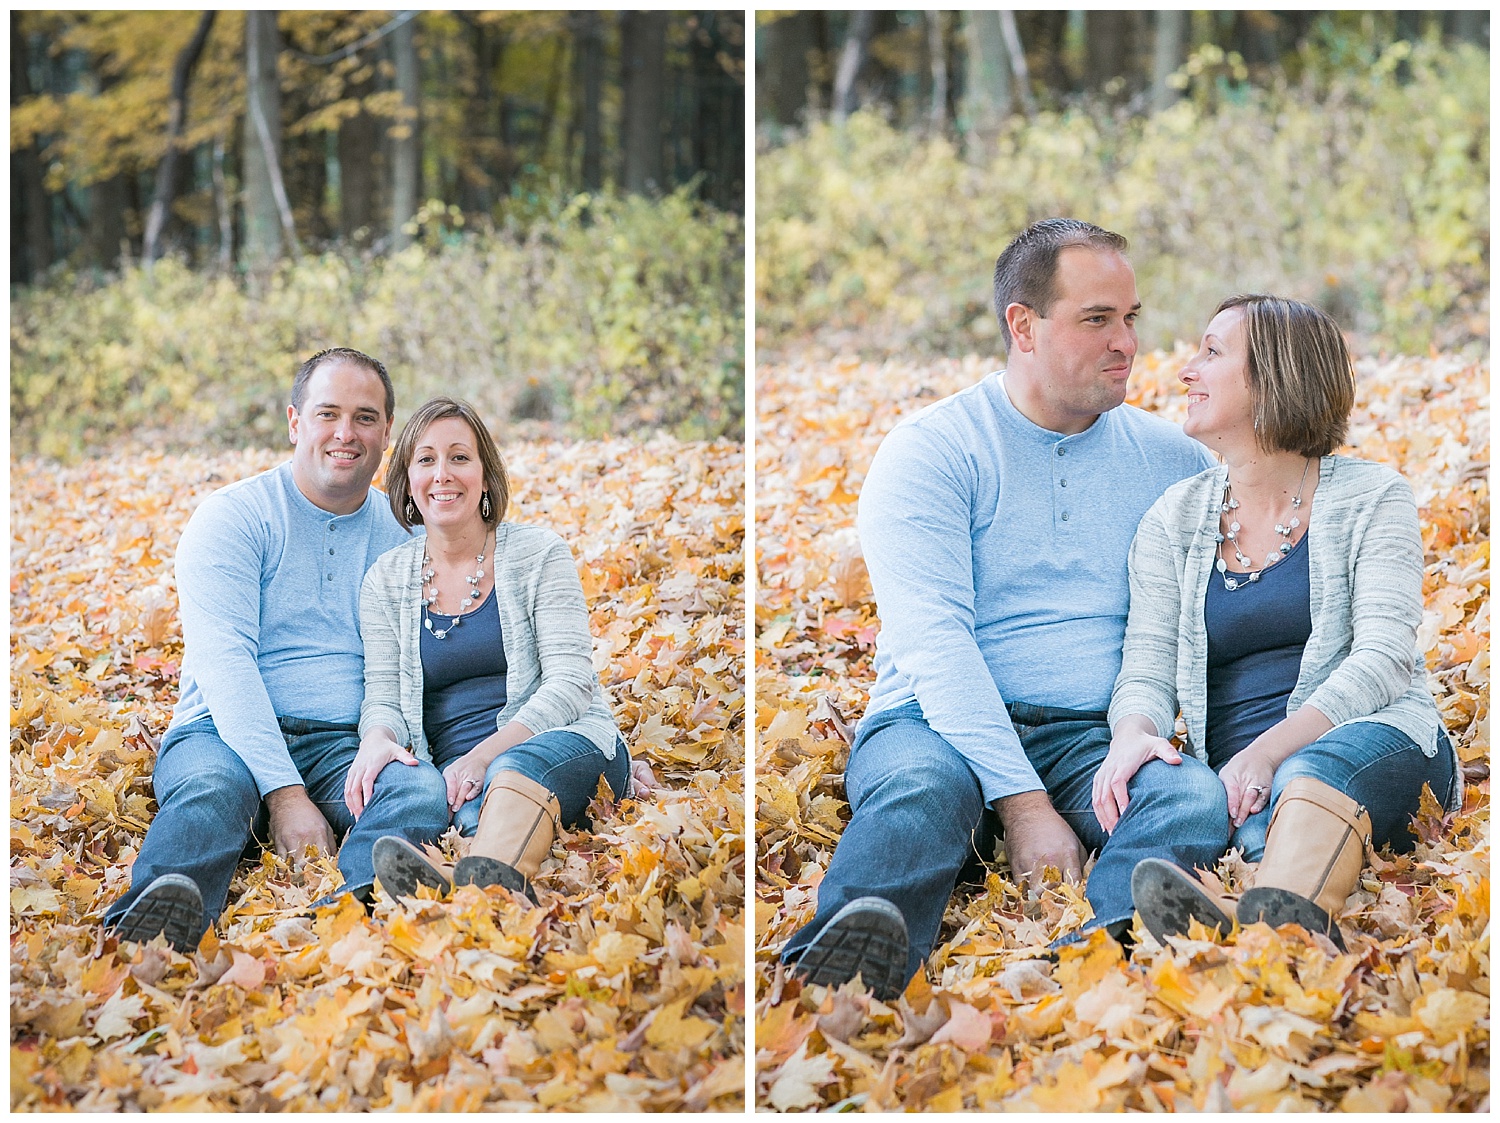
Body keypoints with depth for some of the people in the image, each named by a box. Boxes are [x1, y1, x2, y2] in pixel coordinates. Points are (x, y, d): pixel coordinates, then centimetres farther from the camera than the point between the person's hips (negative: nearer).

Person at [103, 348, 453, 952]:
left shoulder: (405, 534, 14)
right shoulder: (231, 517, 1)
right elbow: (224, 662, -12)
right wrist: (283, 793, -25)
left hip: (349, 747, 3)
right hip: (227, 735, -2)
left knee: (425, 791, -31)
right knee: (214, 784, -37)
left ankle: (351, 907, -61)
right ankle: (148, 929, -66)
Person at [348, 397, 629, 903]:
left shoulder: (538, 553, 6)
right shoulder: (387, 580, 15)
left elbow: (569, 682, -4)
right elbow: (382, 699, 10)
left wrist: (485, 755, -19)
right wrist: (378, 740, -17)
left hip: (564, 740, -2)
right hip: (452, 769, 3)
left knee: (516, 769, -40)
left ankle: (489, 879, -74)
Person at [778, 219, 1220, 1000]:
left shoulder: (1171, 459, 16)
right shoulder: (930, 451, 2)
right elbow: (933, 640, -11)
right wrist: (1022, 801, -23)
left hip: (1099, 739, 3)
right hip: (943, 725, -3)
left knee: (1197, 799, -30)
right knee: (922, 786, -37)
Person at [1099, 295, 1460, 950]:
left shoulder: (1370, 497, 6)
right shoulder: (1173, 521, 16)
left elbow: (1382, 658, -7)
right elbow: (1147, 668, 6)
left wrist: (1272, 750, -24)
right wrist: (1133, 734, -21)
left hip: (1369, 733, -3)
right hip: (1237, 767, 3)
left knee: (1312, 778, -40)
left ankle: (1277, 924, -70)